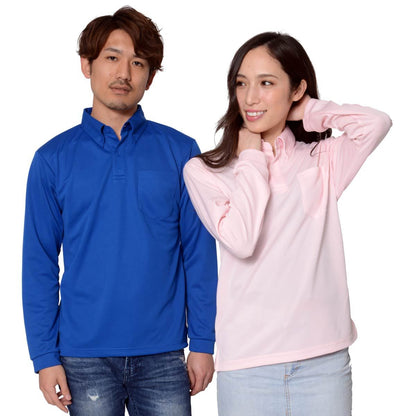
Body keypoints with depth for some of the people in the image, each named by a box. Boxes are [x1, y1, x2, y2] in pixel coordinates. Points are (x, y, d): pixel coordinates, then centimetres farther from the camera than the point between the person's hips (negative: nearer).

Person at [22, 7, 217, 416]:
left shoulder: (180, 152, 1)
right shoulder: (53, 159, 2)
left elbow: (199, 254, 3)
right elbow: (39, 265, 3)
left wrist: (202, 342, 0)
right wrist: (44, 355, -2)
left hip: (162, 355, 0)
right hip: (85, 356, 0)